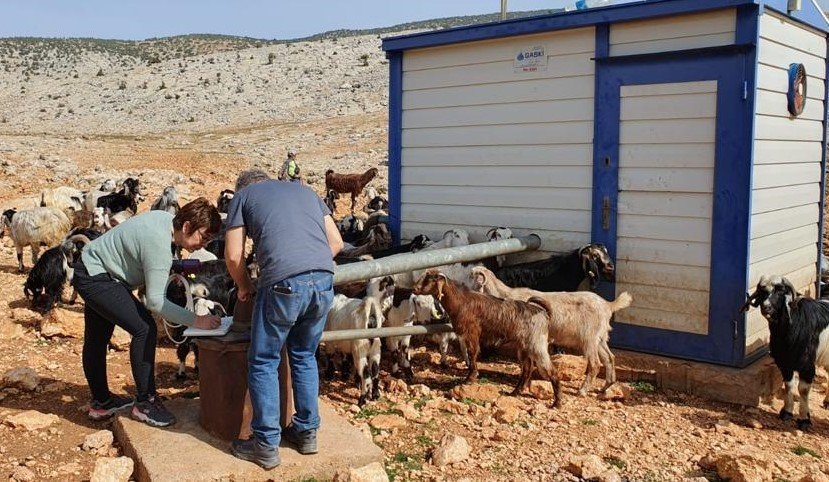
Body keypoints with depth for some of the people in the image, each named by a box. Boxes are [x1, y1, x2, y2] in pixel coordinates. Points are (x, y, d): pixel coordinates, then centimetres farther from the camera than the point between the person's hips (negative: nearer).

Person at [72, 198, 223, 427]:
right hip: (95, 278, -11)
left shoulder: (166, 219, -5)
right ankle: (145, 402, -7)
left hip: (91, 273, 11)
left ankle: (101, 402, 36)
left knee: (97, 339, 21)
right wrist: (195, 320, -30)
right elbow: (155, 300, -30)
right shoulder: (159, 244, -31)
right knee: (144, 329, -17)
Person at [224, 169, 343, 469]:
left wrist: (244, 287, 27)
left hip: (284, 283, -4)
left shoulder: (242, 196, 18)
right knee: (304, 357, 22)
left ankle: (266, 445, 15)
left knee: (264, 362, 11)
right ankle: (307, 432, 29)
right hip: (324, 278, 5)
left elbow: (233, 256, 10)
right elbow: (336, 242, 23)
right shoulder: (305, 190, 29)